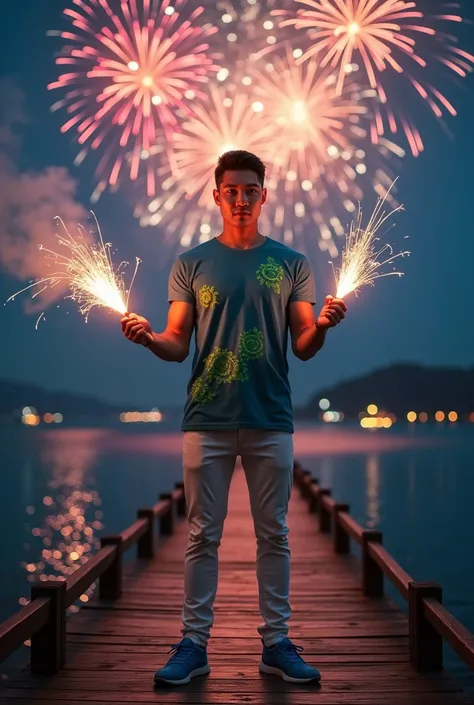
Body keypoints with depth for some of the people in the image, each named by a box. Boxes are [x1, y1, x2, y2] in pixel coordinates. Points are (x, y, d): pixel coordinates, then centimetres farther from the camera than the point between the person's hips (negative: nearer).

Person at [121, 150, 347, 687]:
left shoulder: (290, 264, 8)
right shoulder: (192, 264, 8)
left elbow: (303, 349, 6)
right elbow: (177, 345, 5)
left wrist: (322, 326, -15)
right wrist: (148, 338, -15)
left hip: (271, 421, 0)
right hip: (207, 421, 0)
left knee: (273, 535, 5)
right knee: (202, 535, 3)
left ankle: (276, 643, 14)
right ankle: (193, 644, 10)